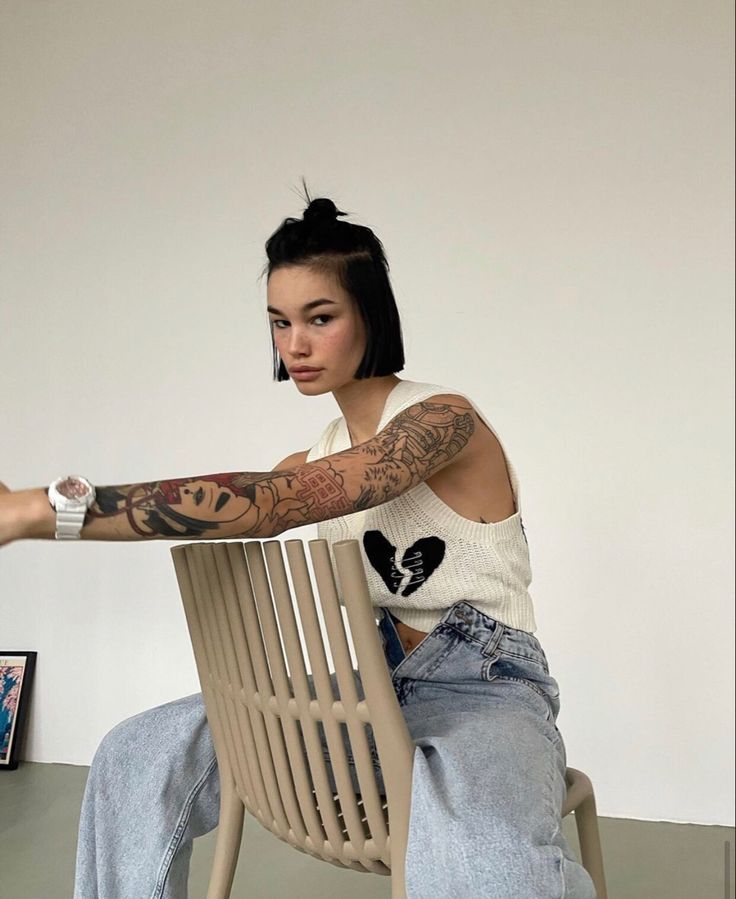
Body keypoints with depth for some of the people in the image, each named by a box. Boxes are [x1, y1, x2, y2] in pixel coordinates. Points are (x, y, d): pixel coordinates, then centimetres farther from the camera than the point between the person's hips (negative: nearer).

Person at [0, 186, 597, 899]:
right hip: (369, 685, 7)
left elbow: (270, 504, -29)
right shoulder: (318, 461, 12)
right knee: (136, 757, -4)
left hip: (482, 686, -7)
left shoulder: (444, 419, -14)